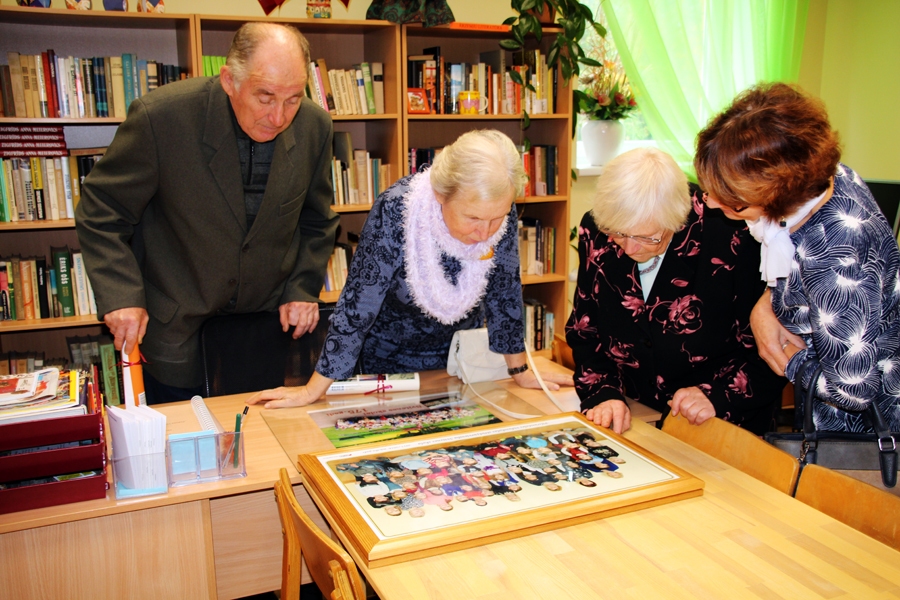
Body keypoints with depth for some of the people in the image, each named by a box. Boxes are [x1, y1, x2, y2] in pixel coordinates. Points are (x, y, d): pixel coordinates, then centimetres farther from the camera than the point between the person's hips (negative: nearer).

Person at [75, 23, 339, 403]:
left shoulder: (314, 126, -11)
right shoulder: (161, 116, -22)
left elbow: (317, 220, 5)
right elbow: (101, 212, -11)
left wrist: (303, 289, -5)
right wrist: (121, 296, -20)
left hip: (265, 313, 3)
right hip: (175, 326, -2)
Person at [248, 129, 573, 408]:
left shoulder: (501, 212, -23)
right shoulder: (395, 210, -33)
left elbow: (505, 291, -10)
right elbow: (357, 304, -28)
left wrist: (519, 371, -4)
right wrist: (313, 391, -24)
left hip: (460, 355, 3)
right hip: (388, 356, -3)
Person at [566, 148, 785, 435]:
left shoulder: (732, 237, -18)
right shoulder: (595, 233, -6)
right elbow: (584, 332, 2)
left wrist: (717, 395, -22)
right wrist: (604, 393, -13)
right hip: (632, 419, 3)